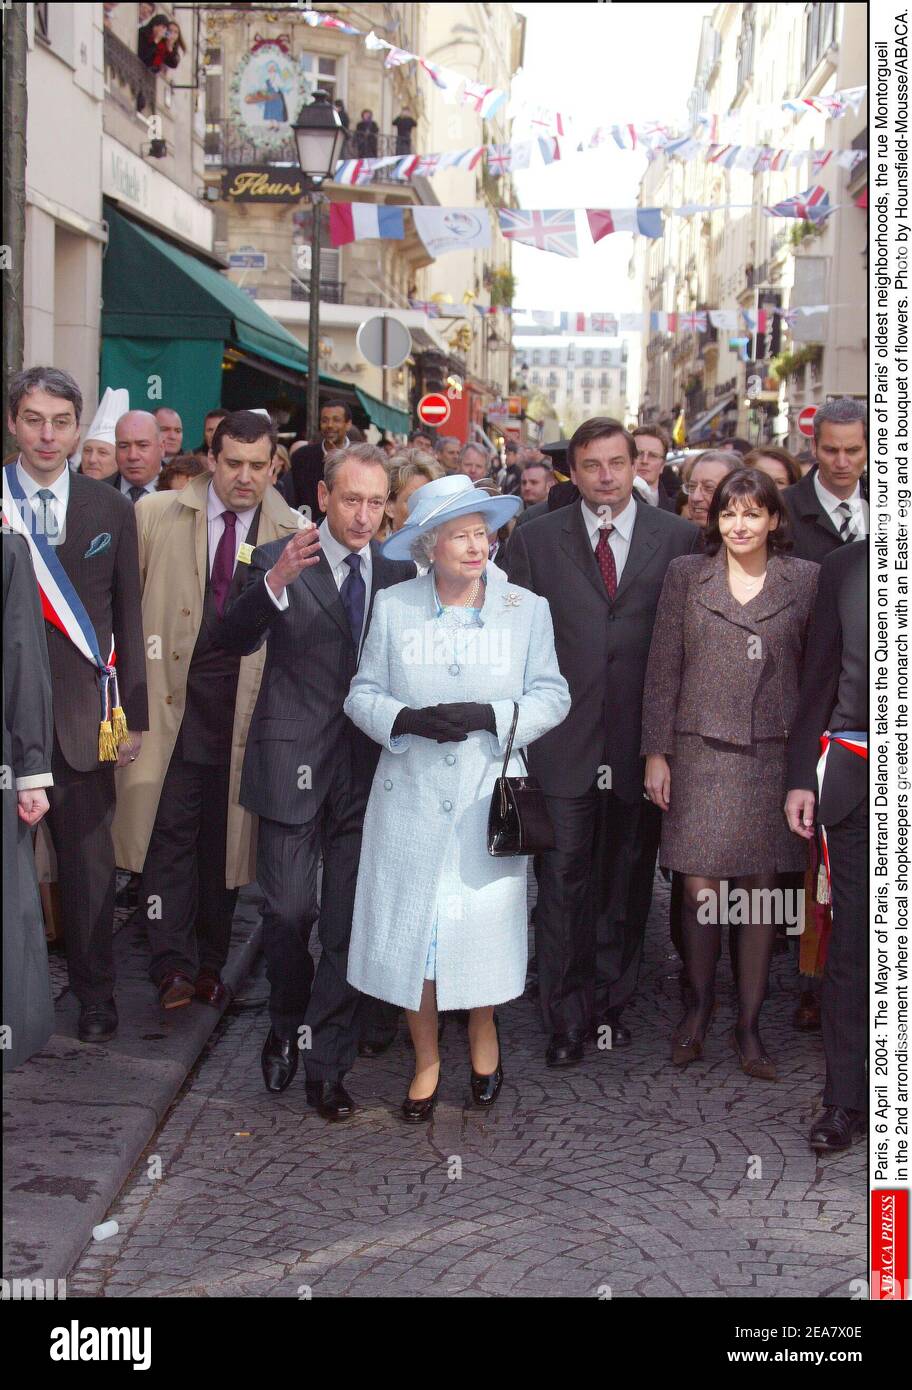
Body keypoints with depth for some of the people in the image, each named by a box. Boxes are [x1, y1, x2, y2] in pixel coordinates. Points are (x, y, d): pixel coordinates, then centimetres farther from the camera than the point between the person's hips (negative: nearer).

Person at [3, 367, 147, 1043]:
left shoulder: (110, 508, 5)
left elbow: (129, 619, 7)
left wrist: (132, 715, 5)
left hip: (82, 713, 1)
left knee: (88, 859, 8)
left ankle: (95, 995, 23)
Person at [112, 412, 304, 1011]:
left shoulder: (292, 533, 2)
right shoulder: (156, 516, 2)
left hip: (245, 707, 1)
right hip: (172, 697, -1)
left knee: (225, 834, 9)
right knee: (171, 827, -5)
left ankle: (210, 965, 20)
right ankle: (174, 966, 2)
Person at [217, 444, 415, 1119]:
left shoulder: (397, 570, 6)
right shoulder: (279, 560, -4)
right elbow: (237, 639, -20)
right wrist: (275, 582, -37)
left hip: (366, 764, 3)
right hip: (294, 759, -2)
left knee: (349, 919, 6)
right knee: (288, 910, 3)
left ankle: (326, 1061, 17)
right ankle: (287, 1024, 30)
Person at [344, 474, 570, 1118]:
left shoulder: (526, 609, 0)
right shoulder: (393, 606, 2)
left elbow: (552, 696, 0)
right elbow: (363, 694, 5)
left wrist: (489, 717, -17)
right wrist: (407, 719, -16)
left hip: (489, 799, 0)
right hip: (411, 798, 1)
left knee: (485, 924, 6)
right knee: (410, 928, 3)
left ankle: (483, 1031, 37)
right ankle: (427, 1059, 23)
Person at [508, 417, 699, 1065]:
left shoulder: (679, 538, 2)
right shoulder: (535, 539, 3)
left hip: (642, 744, 1)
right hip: (562, 744, -1)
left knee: (626, 883, 12)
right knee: (563, 884, 2)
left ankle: (612, 1001, 29)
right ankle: (566, 1018, 13)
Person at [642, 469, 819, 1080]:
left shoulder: (806, 580, 5)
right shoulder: (686, 575, 5)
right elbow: (663, 669, 5)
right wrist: (656, 753, 1)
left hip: (773, 756, 0)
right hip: (700, 754, 0)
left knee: (762, 890, 5)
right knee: (701, 890, -2)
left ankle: (750, 1024, 17)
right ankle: (699, 1004, 21)